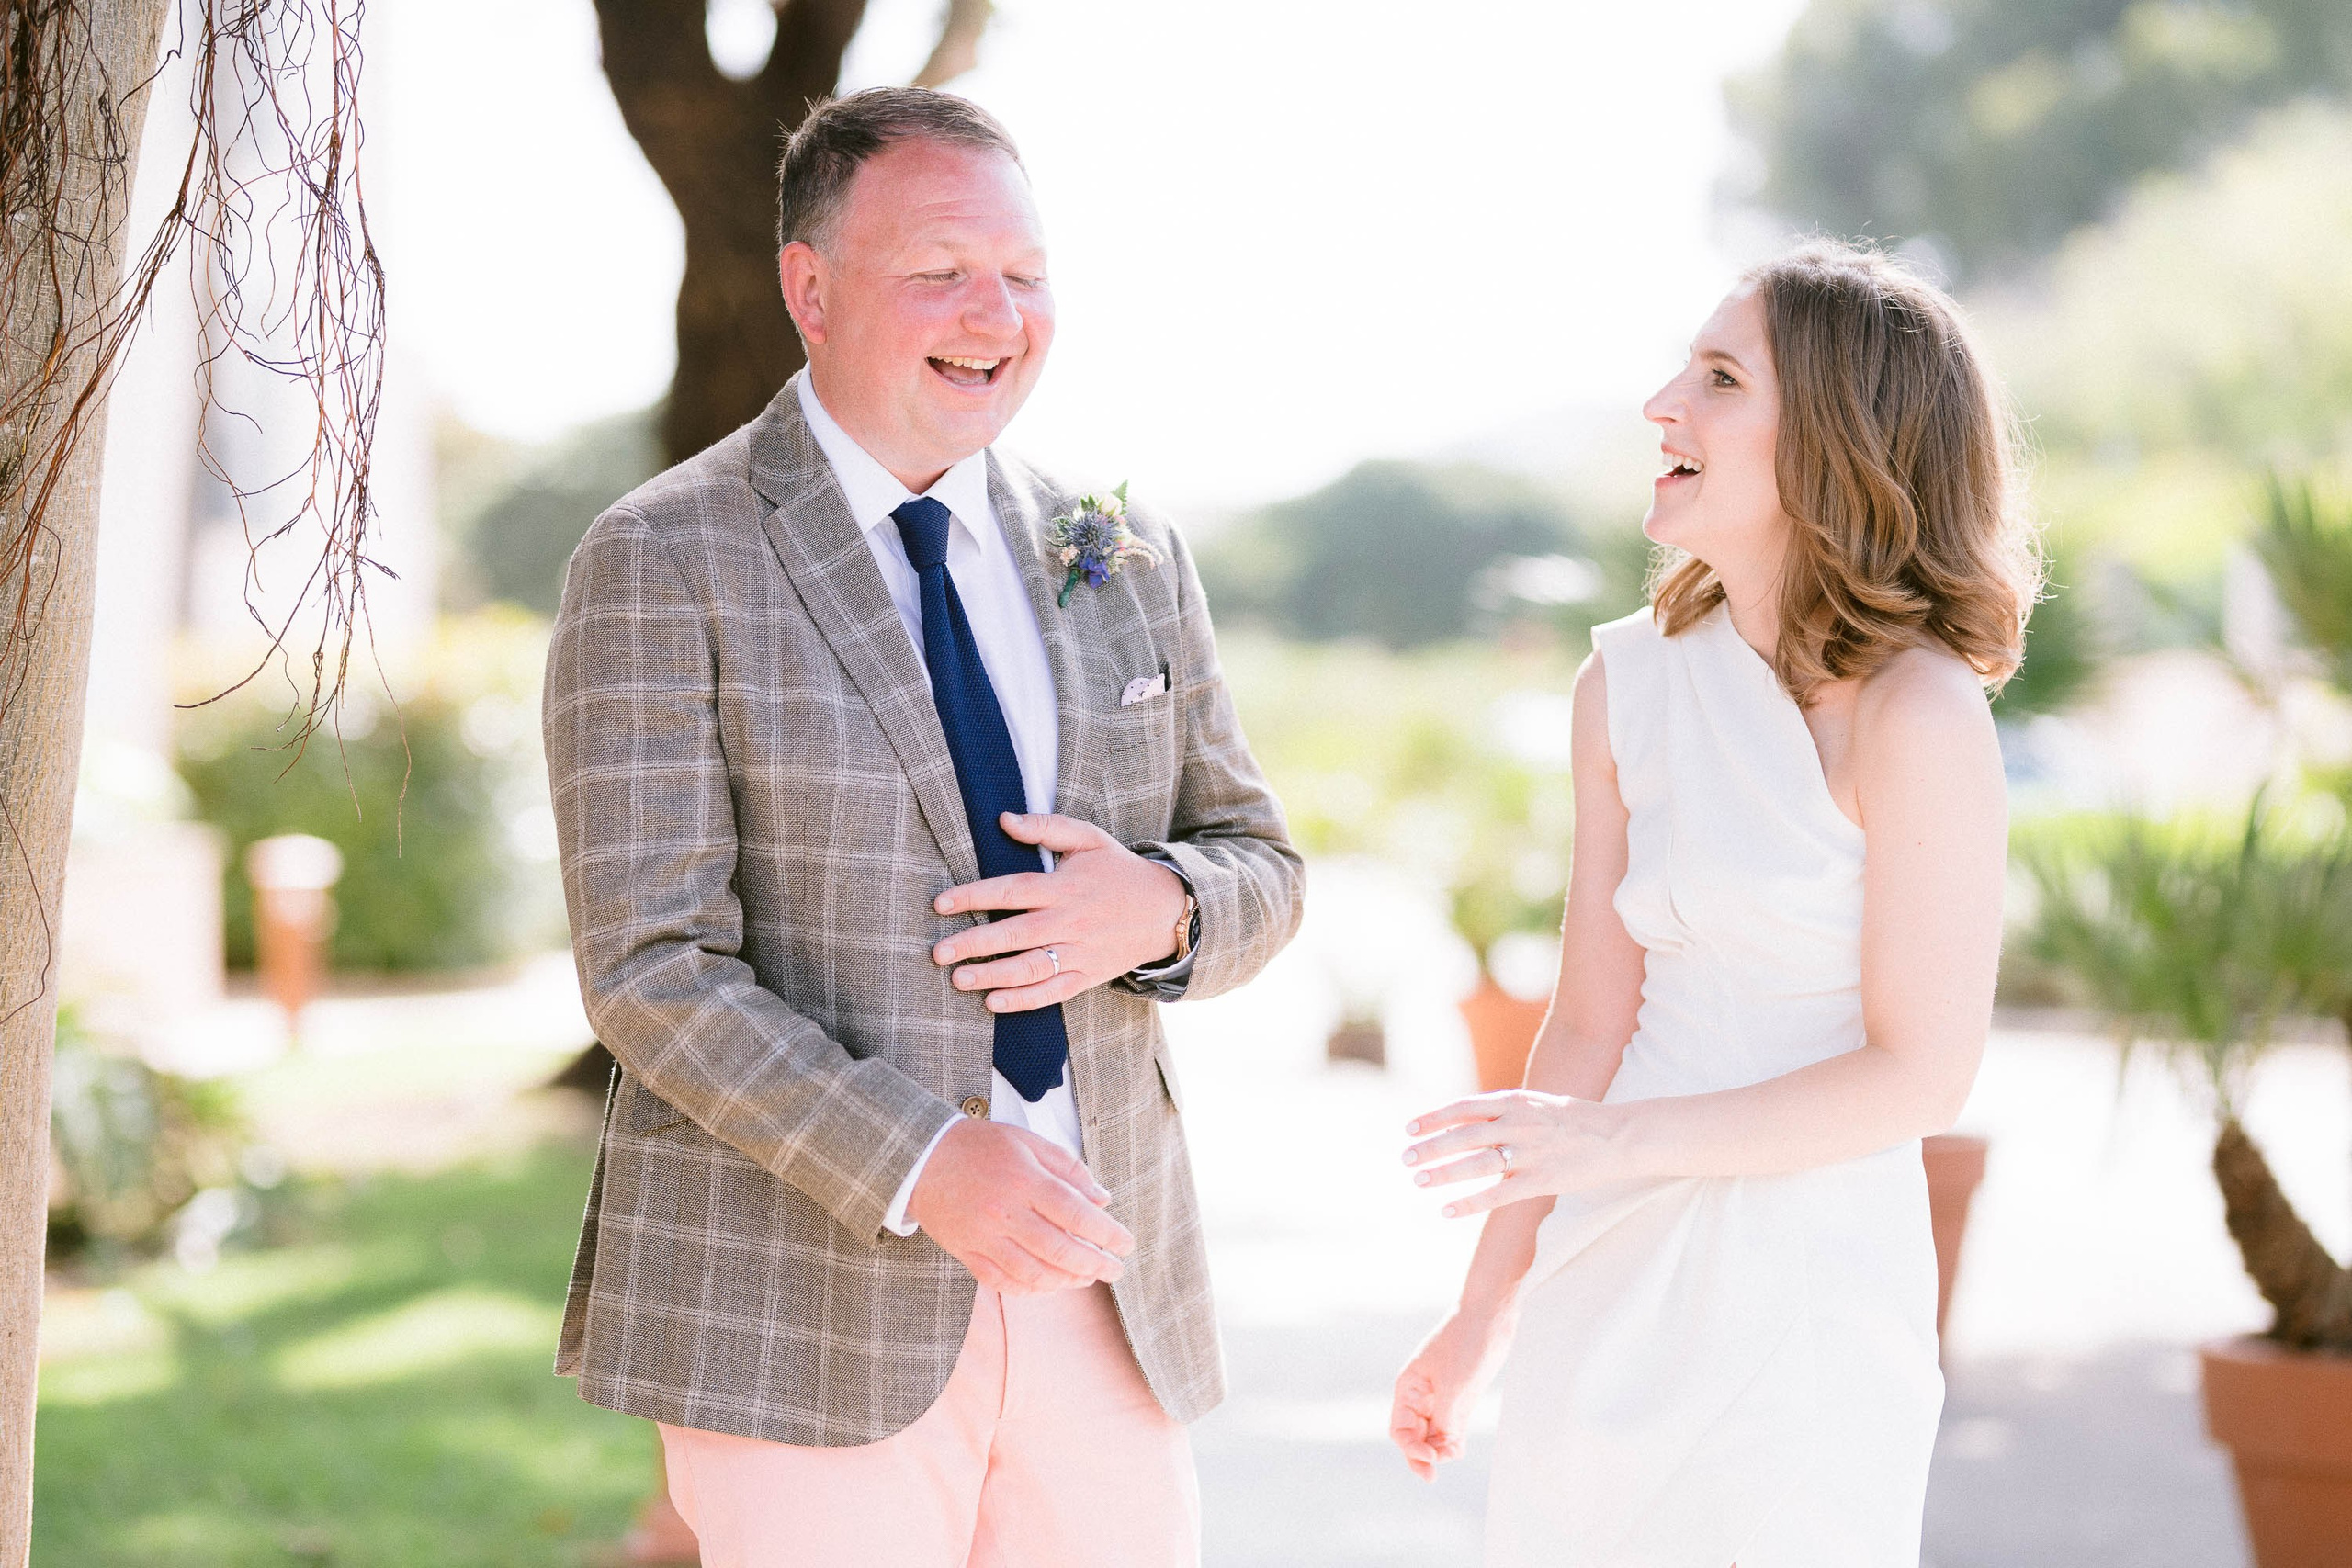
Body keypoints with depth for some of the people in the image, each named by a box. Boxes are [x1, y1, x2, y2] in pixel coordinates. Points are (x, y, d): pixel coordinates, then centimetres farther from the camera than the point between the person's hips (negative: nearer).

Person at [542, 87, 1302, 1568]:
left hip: (1105, 1291, 5)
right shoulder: (665, 562, -5)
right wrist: (917, 1165, -23)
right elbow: (654, 969, -11)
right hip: (807, 1313, -4)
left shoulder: (1132, 560, 10)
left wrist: (1155, 910, -9)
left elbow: (1258, 872, 15)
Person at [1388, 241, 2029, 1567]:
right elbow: (1592, 1020, 5)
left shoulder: (1915, 713, -15)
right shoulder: (1631, 684, 3)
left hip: (1812, 1287, -5)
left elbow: (1925, 1070, -14)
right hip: (1614, 1277, 5)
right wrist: (1487, 1310, 7)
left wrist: (1615, 1142, -19)